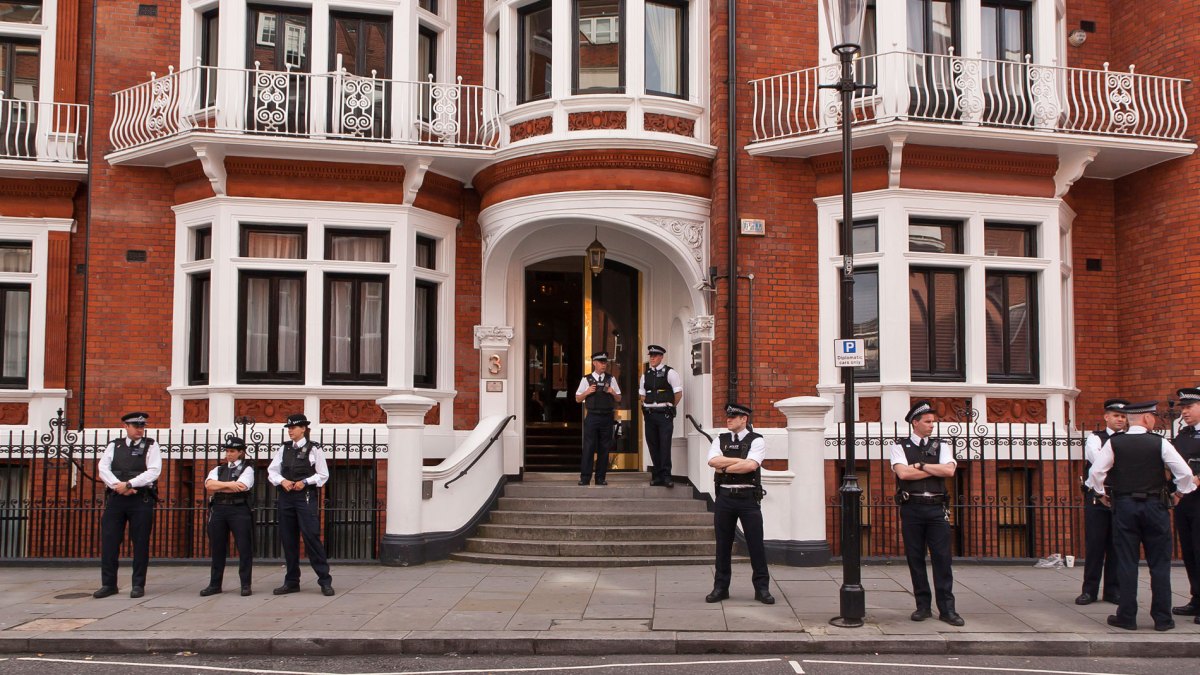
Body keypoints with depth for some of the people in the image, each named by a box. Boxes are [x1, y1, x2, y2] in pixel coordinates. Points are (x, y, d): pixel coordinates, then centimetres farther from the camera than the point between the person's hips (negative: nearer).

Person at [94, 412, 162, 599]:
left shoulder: (150, 446, 4)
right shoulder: (113, 446, 12)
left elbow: (154, 471, -9)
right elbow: (103, 469, 1)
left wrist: (129, 484, -15)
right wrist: (118, 486, -14)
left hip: (141, 500, -3)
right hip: (115, 498, 3)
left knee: (140, 543, 0)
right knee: (109, 541, 2)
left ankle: (138, 585, 8)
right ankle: (108, 584, 11)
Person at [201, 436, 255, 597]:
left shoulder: (247, 469, 4)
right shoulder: (219, 469, 18)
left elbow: (241, 486, -14)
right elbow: (209, 484, 0)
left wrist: (218, 487, -4)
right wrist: (229, 484, -10)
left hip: (239, 510, -4)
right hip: (218, 510, 5)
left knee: (244, 548, -4)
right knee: (217, 549, 9)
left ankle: (246, 585, 4)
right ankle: (215, 585, 18)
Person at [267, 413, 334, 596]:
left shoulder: (313, 449, -2)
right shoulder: (283, 449, 11)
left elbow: (323, 475, -1)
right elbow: (271, 471, 11)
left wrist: (305, 482, -13)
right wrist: (283, 481, -7)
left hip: (306, 497, -5)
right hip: (286, 497, 5)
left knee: (311, 537, -10)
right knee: (288, 540, 8)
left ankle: (325, 581, -4)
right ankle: (291, 582, 19)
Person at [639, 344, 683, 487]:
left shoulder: (669, 373, -3)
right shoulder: (645, 374, 12)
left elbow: (678, 393, -2)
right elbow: (642, 394, 22)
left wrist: (670, 407, 2)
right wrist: (646, 407, 11)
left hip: (664, 414, -5)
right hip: (649, 414, 5)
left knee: (665, 444, -11)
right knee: (653, 445, 7)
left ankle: (666, 475, -8)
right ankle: (657, 475, 15)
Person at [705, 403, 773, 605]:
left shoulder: (756, 441, -1)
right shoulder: (720, 440, 10)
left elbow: (751, 465, -18)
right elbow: (713, 461, -9)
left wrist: (724, 467, -11)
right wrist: (740, 461, -13)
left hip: (748, 497, -3)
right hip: (724, 496, 3)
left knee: (756, 543, 0)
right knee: (723, 544, 8)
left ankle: (762, 588, 10)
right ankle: (720, 587, 17)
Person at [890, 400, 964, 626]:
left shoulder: (941, 446, 11)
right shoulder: (900, 446, 5)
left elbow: (949, 470, -7)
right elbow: (903, 473, -12)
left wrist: (919, 465, -8)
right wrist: (935, 469, -5)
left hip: (937, 508, 1)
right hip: (911, 508, -1)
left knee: (942, 558, -2)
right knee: (915, 558, 4)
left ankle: (946, 609, 3)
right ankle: (923, 606, 14)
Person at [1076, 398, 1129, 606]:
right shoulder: (1095, 439, 3)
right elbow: (1099, 461, -15)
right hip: (1097, 497, -2)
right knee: (1094, 544, 1)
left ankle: (1113, 590, 15)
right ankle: (1090, 590, 8)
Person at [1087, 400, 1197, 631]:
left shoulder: (1114, 443, -2)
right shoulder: (1160, 443, -5)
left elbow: (1096, 471, -8)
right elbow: (1184, 472, -7)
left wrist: (1102, 493, 9)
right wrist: (1182, 491, 12)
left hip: (1123, 506, 1)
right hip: (1155, 506, -1)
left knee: (1126, 563, 4)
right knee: (1160, 564, 7)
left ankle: (1127, 617, 6)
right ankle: (1162, 618, 10)